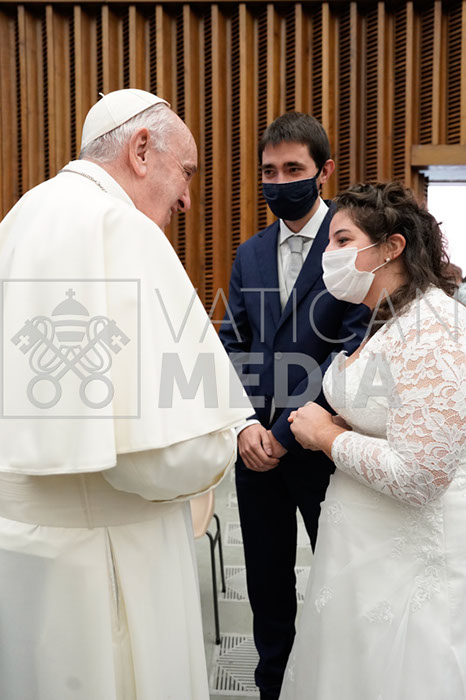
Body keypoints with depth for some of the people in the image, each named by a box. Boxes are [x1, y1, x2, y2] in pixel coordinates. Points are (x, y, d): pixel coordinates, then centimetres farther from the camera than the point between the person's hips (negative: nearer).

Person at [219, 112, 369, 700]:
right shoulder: (250, 254, 9)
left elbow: (357, 348, -17)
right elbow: (232, 344, 6)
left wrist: (287, 430, -18)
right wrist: (246, 423, -10)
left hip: (323, 446, -5)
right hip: (258, 444, 5)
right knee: (266, 583, 17)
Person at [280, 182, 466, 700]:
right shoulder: (386, 320, 10)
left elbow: (418, 476, -28)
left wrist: (326, 433, -15)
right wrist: (329, 429, 4)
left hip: (412, 560, -9)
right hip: (362, 545, 9)